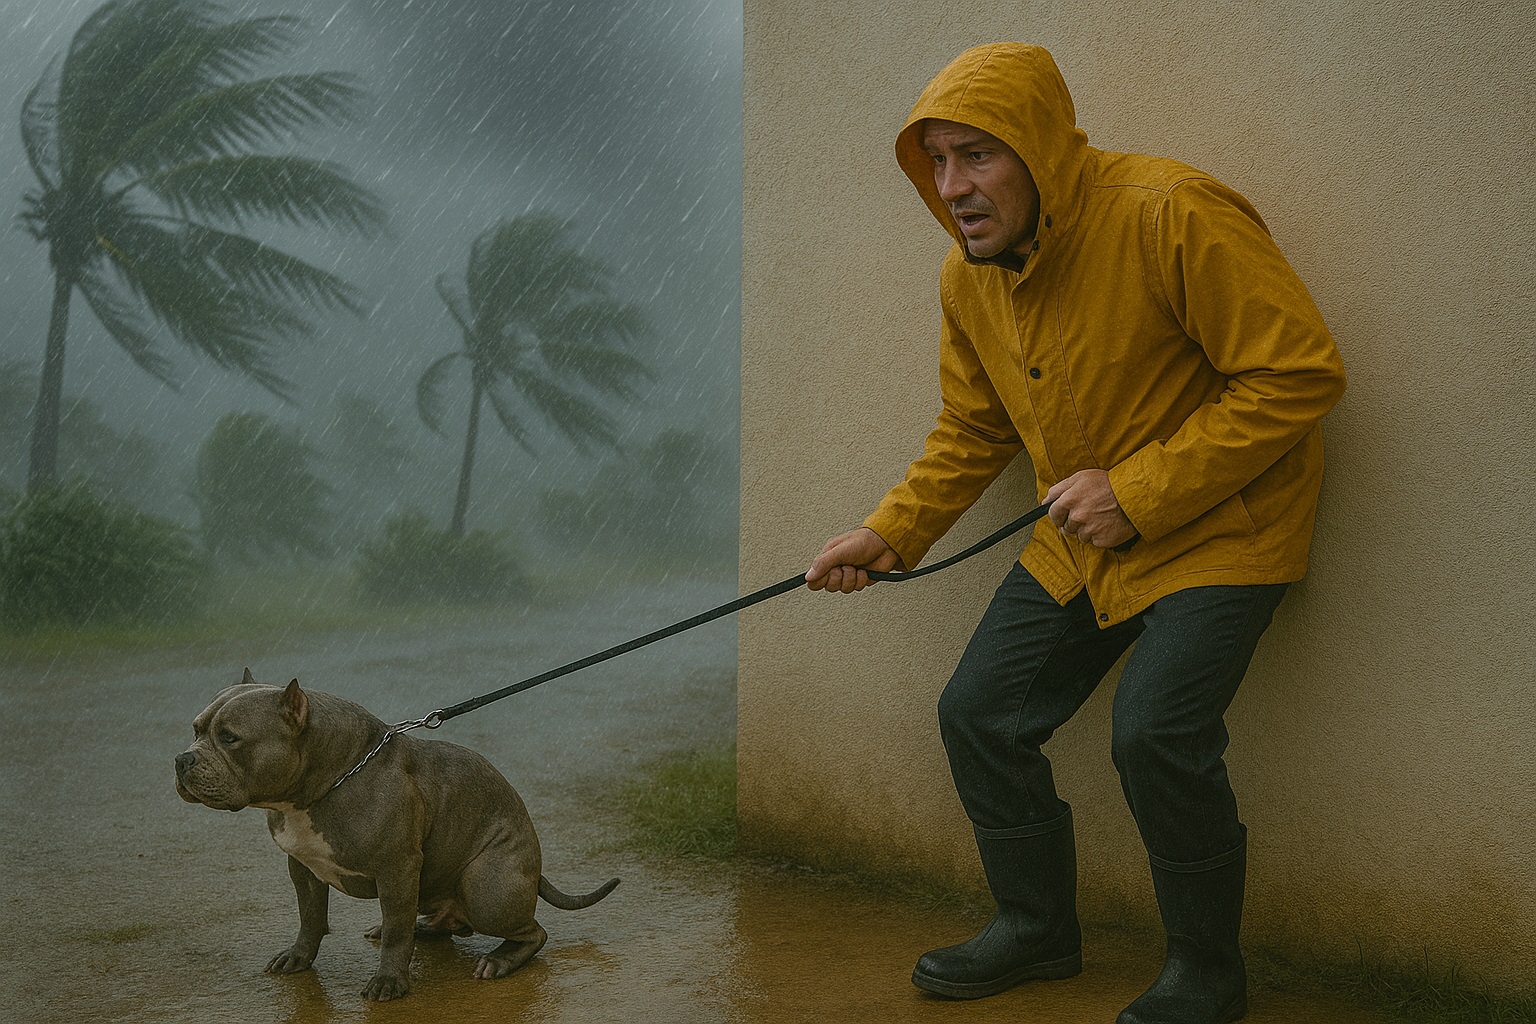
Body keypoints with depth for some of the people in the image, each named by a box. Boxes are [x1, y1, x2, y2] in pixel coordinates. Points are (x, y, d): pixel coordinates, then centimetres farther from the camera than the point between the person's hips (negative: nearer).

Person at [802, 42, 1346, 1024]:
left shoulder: (1172, 215, -25)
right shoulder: (968, 278, -1)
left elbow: (1301, 372, -24)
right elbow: (973, 433, 14)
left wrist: (1141, 489, -25)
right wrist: (891, 534, 3)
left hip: (1219, 528, -7)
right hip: (1082, 540, 7)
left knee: (1156, 732, -22)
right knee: (980, 714, 4)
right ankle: (1039, 926, 27)